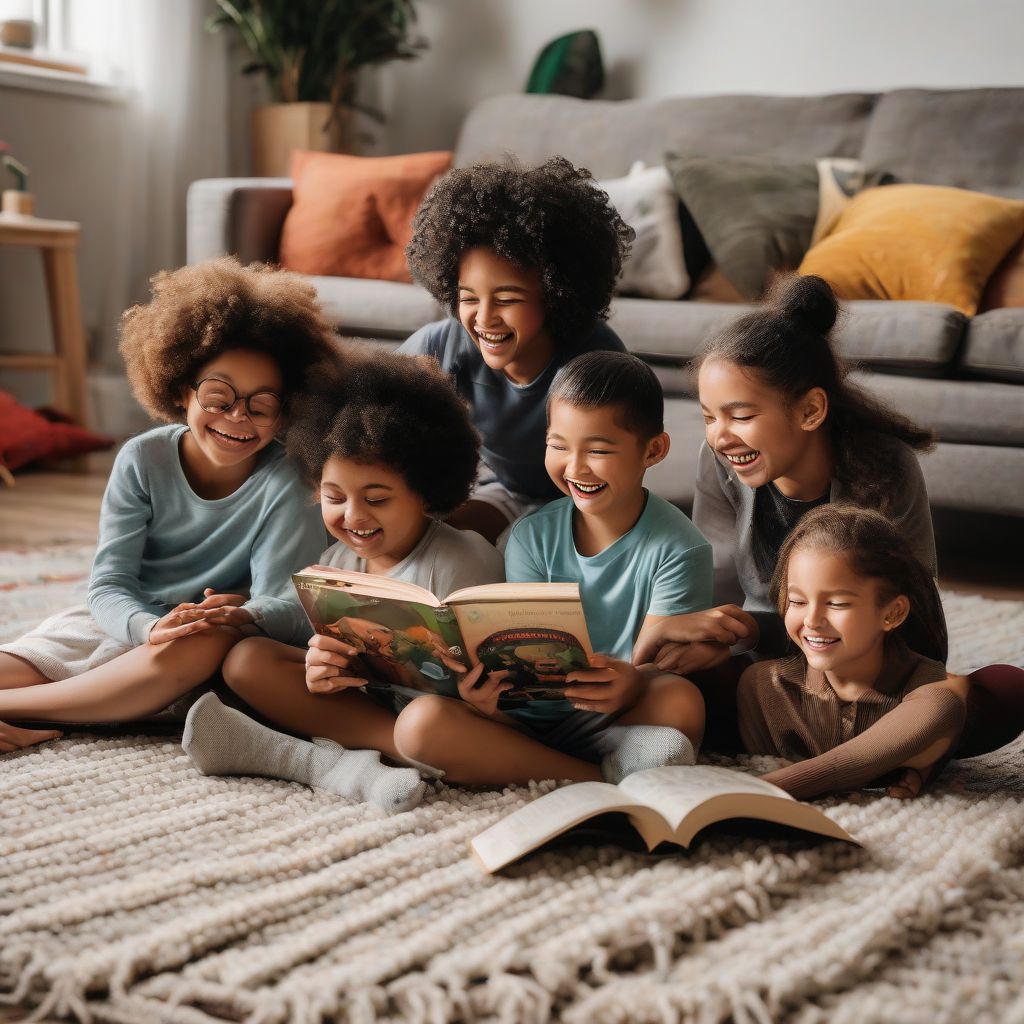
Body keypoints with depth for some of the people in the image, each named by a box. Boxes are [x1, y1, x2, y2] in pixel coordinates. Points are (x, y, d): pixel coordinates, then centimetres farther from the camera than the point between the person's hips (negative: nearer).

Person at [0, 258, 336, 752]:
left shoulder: (286, 482, -13)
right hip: (120, 622, 2)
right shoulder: (143, 460, -7)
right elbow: (110, 584, -11)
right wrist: (149, 628, -35)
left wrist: (245, 617, -43)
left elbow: (285, 604, -17)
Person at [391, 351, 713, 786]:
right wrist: (490, 681, -27)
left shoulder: (678, 549, -6)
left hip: (624, 716, -3)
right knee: (420, 722, -24)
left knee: (681, 701, -35)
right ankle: (603, 778, -24)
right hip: (533, 716, 4)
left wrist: (631, 681, -38)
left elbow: (658, 664, -12)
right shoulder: (533, 537, 4)